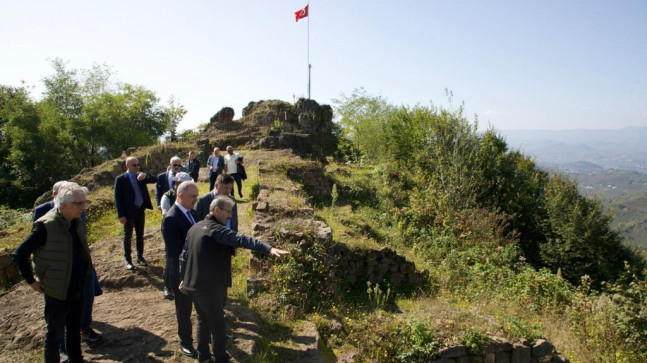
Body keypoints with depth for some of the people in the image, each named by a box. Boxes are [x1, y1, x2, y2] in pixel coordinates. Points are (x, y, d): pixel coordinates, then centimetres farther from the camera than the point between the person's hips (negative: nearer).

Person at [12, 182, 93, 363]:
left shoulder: (77, 223, 0)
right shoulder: (46, 226, -22)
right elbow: (19, 255, -17)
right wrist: (32, 281, -12)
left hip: (78, 289, 7)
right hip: (57, 292, -7)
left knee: (74, 329, 21)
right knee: (55, 333, 10)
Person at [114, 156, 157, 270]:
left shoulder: (140, 176, 5)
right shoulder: (120, 179, -8)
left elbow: (155, 179, -1)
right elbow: (118, 198, -10)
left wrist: (145, 175, -21)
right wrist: (121, 215, -14)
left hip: (140, 210, 4)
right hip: (129, 211, -4)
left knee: (140, 235, 14)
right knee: (128, 236, 8)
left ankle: (140, 257, 26)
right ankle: (128, 260, 19)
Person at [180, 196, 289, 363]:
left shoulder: (195, 227, 8)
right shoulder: (215, 229, -19)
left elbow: (184, 255, 16)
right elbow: (241, 240, -35)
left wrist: (184, 279, 26)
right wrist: (269, 248, -46)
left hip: (193, 285, 8)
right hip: (208, 287, -8)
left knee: (203, 320, 23)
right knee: (217, 323, 9)